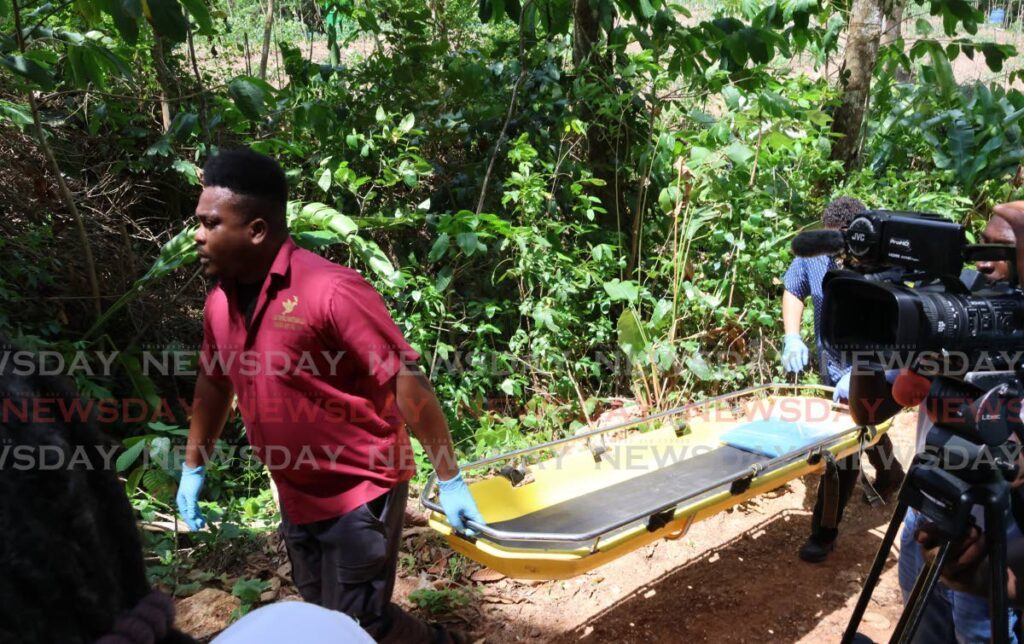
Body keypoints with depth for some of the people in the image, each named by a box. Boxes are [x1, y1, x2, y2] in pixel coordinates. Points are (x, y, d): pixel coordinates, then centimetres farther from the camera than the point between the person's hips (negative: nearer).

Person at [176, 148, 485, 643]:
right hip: (296, 495, 7)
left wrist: (449, 480, -20)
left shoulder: (331, 290, -24)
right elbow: (214, 382, 16)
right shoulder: (219, 302, -1)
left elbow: (406, 381, -23)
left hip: (361, 488, -7)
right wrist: (193, 467, 21)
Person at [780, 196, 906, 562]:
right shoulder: (814, 255, -17)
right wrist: (792, 338, -10)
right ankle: (891, 477, 58)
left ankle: (825, 531, 9)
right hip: (832, 367, 5)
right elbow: (793, 289, 3)